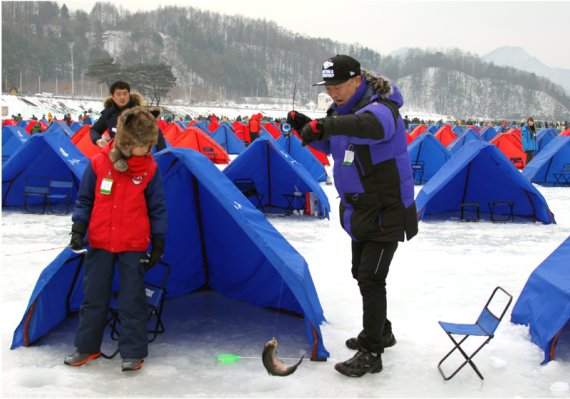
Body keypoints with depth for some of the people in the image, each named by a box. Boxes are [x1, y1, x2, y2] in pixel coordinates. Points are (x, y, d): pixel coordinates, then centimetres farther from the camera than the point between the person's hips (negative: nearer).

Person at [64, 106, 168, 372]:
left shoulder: (149, 169, -7)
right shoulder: (98, 163, -6)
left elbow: (157, 209, 0)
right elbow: (84, 200, 4)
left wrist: (158, 244, 0)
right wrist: (78, 230, -4)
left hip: (134, 247, -1)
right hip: (99, 243, 2)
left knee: (133, 300, 3)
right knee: (93, 297, 13)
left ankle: (133, 352, 15)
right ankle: (86, 346, 27)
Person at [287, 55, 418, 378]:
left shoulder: (381, 107, -22)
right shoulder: (343, 109, 6)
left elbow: (371, 125, -46)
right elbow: (330, 146, 19)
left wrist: (324, 126, -60)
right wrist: (308, 127, 0)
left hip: (387, 210, -9)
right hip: (361, 209, 9)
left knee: (371, 278, -7)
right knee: (361, 273, 19)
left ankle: (371, 354, 4)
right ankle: (380, 332, 38)